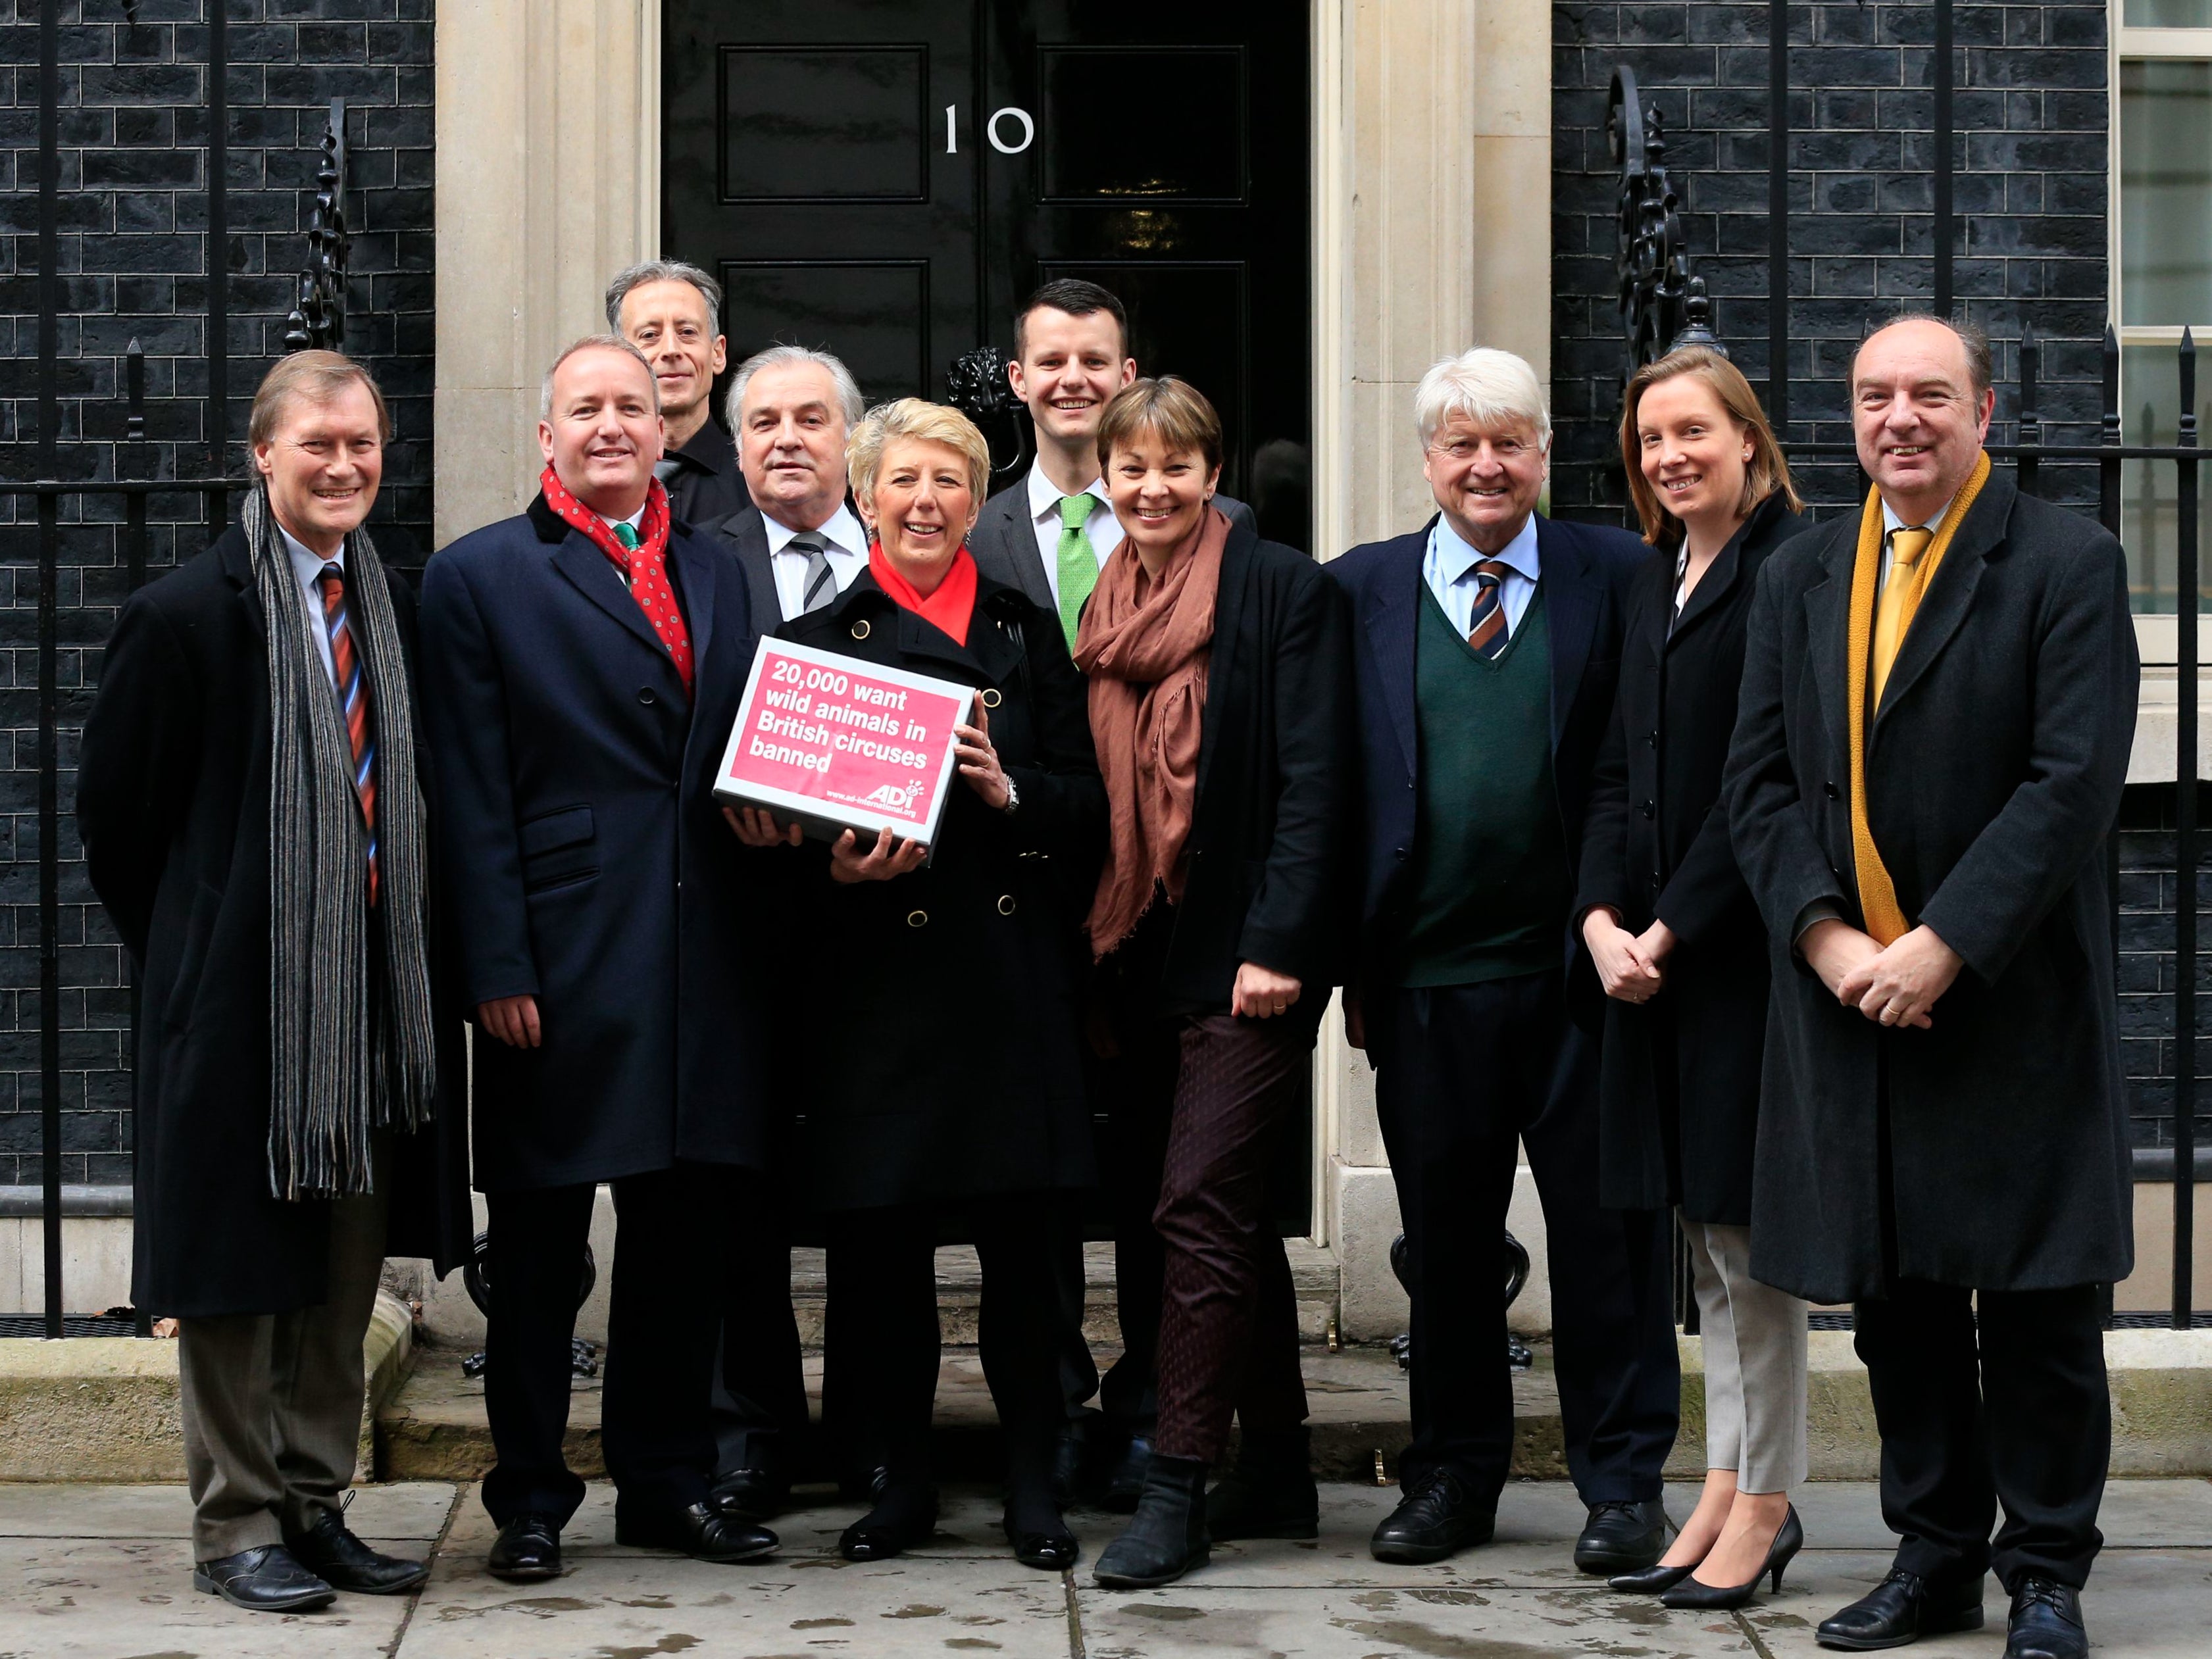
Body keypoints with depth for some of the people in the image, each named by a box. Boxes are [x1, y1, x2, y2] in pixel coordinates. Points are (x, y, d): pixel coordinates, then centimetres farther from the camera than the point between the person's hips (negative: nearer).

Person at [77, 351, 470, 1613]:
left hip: (375, 995, 6)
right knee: (236, 1267, 3)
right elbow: (115, 811, -3)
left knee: (347, 1267, 12)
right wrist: (189, 955, 2)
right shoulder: (186, 615, -9)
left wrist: (419, 960, 9)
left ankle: (317, 1507, 23)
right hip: (240, 995, -6)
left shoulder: (403, 610, 8)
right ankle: (236, 1525, 13)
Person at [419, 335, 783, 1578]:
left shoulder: (716, 573, 15)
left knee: (687, 1231, 11)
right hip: (562, 959, -4)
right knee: (540, 1242, 3)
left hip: (705, 957, 5)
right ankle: (530, 1498, 15)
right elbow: (476, 797, -5)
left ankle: (671, 1484, 23)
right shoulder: (481, 577, 0)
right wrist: (498, 971, -11)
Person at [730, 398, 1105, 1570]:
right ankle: (897, 1480, 15)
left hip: (1013, 967, 1)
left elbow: (1088, 801, 7)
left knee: (1020, 1236, 1)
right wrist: (838, 867, -15)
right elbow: (778, 819, 5)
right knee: (881, 1241, 2)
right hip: (876, 975, -1)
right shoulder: (818, 639, 7)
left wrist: (1007, 789, -12)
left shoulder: (1028, 632, 11)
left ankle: (1032, 1481, 13)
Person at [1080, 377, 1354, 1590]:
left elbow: (1315, 779, -11)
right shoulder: (1103, 610, 13)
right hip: (1144, 948, 7)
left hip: (1250, 950, -6)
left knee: (1199, 1204, -11)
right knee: (1231, 1214, 12)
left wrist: (1278, 943, -18)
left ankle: (1178, 1488, -6)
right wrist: (1099, 944, 10)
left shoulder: (1282, 589, -6)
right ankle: (1277, 1473, 20)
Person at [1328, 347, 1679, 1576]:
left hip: (1581, 968, -1)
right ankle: (1454, 1475, 23)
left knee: (1608, 1228, 5)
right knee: (1444, 1234, 10)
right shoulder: (1359, 590, 7)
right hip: (1427, 978, 1)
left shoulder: (1619, 575, 4)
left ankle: (1624, 1484, 16)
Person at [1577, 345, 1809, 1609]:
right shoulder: (1654, 588, 15)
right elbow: (1623, 771, 14)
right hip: (1652, 949, 8)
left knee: (1747, 1230, -1)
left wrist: (1670, 928, -15)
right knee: (1704, 1228, 12)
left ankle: (1766, 1501, 9)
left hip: (1745, 941, -8)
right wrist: (1603, 917, -1)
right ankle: (1729, 1490, 21)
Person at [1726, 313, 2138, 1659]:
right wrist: (1827, 937, -7)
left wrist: (1942, 945, -18)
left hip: (2014, 1001, -4)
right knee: (1896, 1301, 11)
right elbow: (1762, 781, 8)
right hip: (1849, 995, 5)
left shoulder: (2067, 565, -4)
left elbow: (2074, 781, -12)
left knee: (2039, 1308, 2)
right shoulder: (1802, 579, 11)